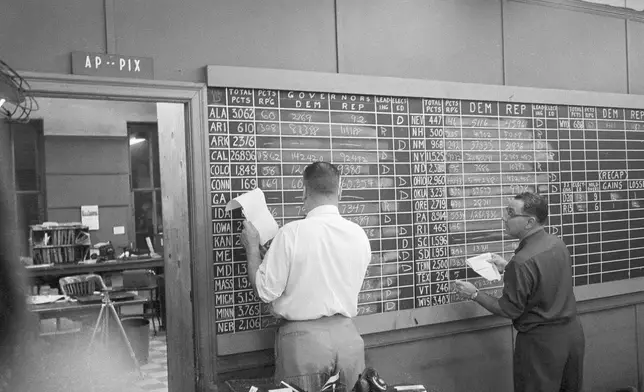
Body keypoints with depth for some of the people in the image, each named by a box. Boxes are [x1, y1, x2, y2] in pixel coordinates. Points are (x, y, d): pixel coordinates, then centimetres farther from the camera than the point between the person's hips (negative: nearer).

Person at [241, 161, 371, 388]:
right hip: (347, 335, 4)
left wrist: (252, 246, 2)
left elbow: (266, 291, -10)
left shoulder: (292, 233, -15)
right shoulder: (359, 235, 0)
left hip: (303, 339, -4)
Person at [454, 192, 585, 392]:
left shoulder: (522, 262, -27)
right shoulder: (557, 243, -2)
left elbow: (509, 311, -19)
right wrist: (507, 268, 15)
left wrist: (474, 294, -8)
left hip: (541, 340, -8)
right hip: (573, 331, 8)